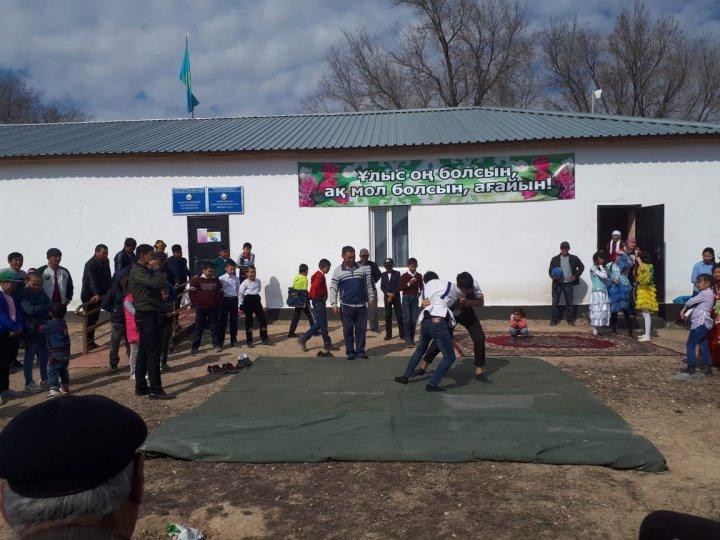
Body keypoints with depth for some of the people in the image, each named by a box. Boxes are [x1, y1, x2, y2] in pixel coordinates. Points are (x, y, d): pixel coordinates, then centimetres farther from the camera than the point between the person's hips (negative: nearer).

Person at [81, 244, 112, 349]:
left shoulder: (105, 262, 7)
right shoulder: (90, 264, -18)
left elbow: (108, 279, 11)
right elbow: (92, 281, -32)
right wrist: (96, 294, -43)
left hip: (99, 295, 8)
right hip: (89, 296, -8)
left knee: (95, 318, 13)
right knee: (90, 319, -5)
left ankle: (91, 341, 21)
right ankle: (88, 342, 2)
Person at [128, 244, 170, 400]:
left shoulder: (145, 270, 18)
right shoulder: (137, 271, -13)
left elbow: (162, 284, 17)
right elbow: (157, 283, -26)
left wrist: (155, 270, 4)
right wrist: (156, 268, -12)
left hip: (147, 315, 11)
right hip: (146, 315, -11)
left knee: (143, 352, 13)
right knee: (153, 352, -9)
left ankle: (141, 387, 20)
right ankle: (155, 390, -7)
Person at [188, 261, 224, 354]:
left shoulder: (216, 281, 5)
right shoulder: (197, 280, -4)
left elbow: (220, 293, 10)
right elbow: (192, 293, -3)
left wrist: (219, 304, 0)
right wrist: (195, 304, -7)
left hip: (214, 308, 2)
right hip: (201, 308, -2)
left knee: (214, 327, 9)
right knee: (199, 327, 4)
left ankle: (217, 345, 16)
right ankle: (194, 347, 10)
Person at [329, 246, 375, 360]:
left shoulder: (362, 268, 7)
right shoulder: (338, 271, 1)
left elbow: (368, 284, 14)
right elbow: (333, 289, -1)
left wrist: (371, 297, 8)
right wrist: (334, 304, -9)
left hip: (361, 305, 2)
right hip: (346, 306, -2)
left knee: (361, 329, 4)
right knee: (348, 330, 3)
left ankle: (360, 351, 13)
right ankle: (350, 352, 13)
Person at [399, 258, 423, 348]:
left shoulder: (419, 276, 6)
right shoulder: (404, 276, -2)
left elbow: (421, 286, 18)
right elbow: (400, 288, -6)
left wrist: (420, 291, -3)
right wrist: (409, 283, -17)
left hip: (415, 298, 3)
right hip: (406, 298, -3)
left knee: (414, 320, 3)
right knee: (407, 319, -7)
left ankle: (412, 340, 12)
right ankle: (408, 341, -6)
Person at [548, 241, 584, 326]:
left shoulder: (573, 258, 2)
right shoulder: (555, 259, 2)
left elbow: (581, 267, 12)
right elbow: (550, 270, 2)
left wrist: (575, 275, 0)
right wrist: (553, 276, -19)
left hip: (568, 284, 0)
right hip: (557, 283, 0)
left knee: (570, 303, 7)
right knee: (555, 302, 2)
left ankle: (570, 320, 19)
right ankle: (554, 320, 12)